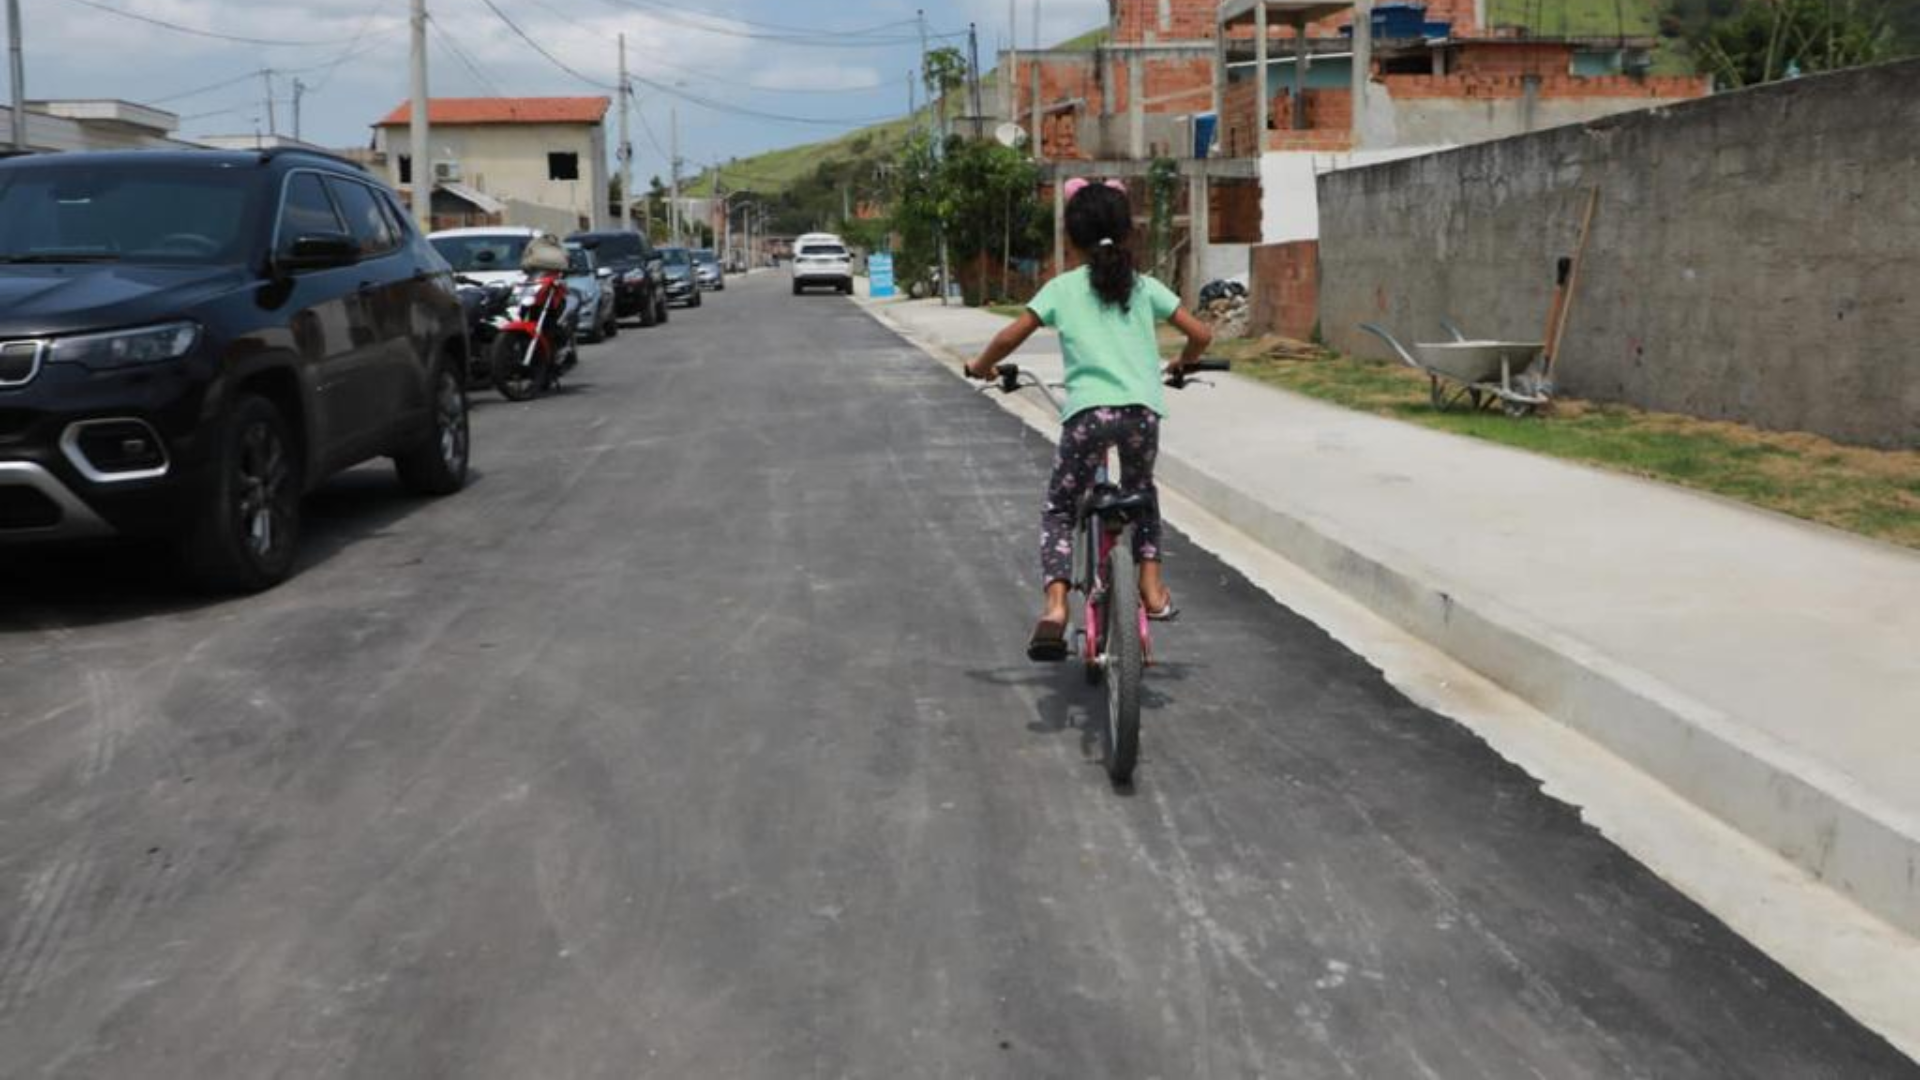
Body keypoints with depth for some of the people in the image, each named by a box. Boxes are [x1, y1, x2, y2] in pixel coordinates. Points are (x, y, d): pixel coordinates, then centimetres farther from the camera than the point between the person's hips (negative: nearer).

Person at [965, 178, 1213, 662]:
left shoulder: (1062, 288, 11)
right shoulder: (1144, 286, 17)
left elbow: (1010, 337, 3)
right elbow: (1200, 334, 15)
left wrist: (981, 365, 23)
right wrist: (1181, 364, 36)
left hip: (1088, 410, -2)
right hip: (1143, 408, 2)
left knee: (1058, 509, 13)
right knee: (1140, 494, 30)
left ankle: (1055, 606, -6)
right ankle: (1152, 589, 21)